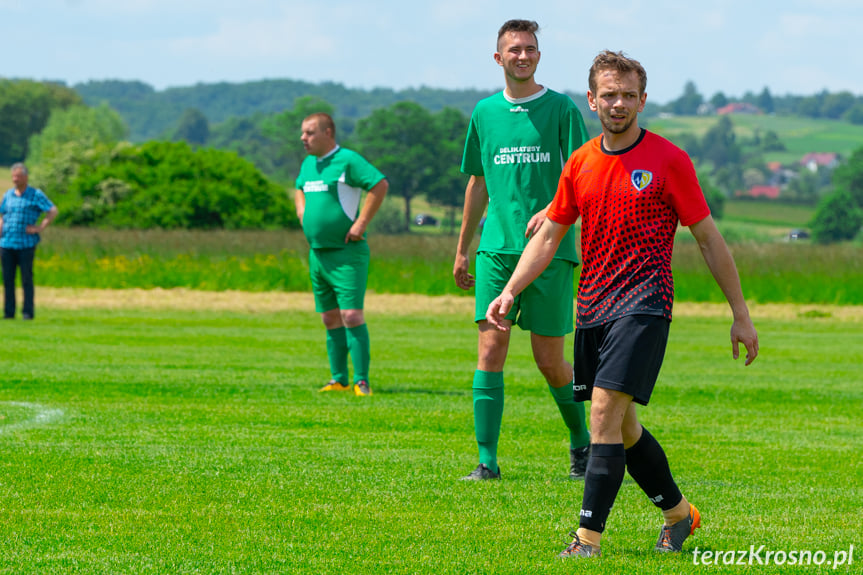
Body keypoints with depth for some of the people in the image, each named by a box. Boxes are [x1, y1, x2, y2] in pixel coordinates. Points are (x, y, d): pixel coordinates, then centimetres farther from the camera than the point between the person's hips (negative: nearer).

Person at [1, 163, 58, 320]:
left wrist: (40, 228, -8)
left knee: (26, 279, -2)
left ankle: (28, 312, 3)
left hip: (26, 244, -4)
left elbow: (53, 211, -3)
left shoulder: (36, 195, 1)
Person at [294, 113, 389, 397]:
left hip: (346, 253, -8)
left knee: (351, 315, -13)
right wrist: (302, 215, 17)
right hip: (317, 253, 8)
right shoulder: (308, 164, 15)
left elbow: (380, 184, -16)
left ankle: (362, 381, -12)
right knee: (330, 318, 9)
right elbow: (300, 189, 35)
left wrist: (361, 223, -17)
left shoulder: (348, 160, -10)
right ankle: (339, 379, 15)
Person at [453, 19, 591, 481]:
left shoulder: (560, 109, 1)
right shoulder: (485, 112, 12)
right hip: (497, 248, 3)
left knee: (549, 361, 1)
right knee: (490, 349, -7)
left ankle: (581, 442, 24)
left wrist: (551, 210, -23)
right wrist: (462, 249, 22)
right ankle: (487, 461, -5)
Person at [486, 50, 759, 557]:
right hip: (592, 308, 6)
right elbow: (549, 235, 16)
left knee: (605, 412, -18)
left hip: (643, 306, -6)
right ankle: (678, 514, 31)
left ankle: (589, 538, -18)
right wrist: (510, 291, 3)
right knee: (621, 426, 11)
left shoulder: (668, 160, -4)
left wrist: (741, 315, 1)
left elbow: (710, 239, 0)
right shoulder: (580, 165, 10)